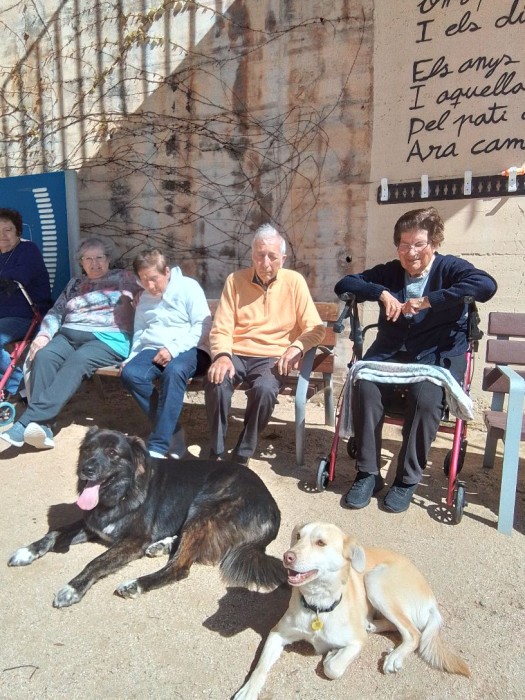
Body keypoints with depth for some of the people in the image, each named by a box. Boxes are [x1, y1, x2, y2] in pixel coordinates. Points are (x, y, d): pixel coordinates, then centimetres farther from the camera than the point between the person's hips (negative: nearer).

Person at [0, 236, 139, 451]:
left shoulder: (123, 277, 16)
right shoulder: (75, 284, 27)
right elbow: (55, 312, 20)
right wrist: (44, 334, 2)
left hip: (108, 338, -4)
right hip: (70, 335, 5)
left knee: (77, 362, -35)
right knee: (43, 356, -28)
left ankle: (27, 422, -43)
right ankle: (41, 427, -36)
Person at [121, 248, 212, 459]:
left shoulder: (188, 286, 2)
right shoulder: (144, 298, 22)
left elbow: (203, 326, -9)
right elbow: (139, 334, 26)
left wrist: (173, 349, -18)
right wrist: (132, 357, 6)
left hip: (188, 349, -5)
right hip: (153, 350, 5)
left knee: (174, 372, -39)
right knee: (130, 374, -27)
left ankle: (157, 446, -35)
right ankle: (172, 432, -19)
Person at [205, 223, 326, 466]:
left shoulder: (294, 281, 2)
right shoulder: (235, 280, 3)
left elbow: (315, 328, 1)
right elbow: (221, 328, -1)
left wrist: (296, 347, -19)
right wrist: (222, 355, -21)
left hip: (272, 358, -1)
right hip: (236, 355, 1)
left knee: (265, 390, -33)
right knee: (216, 383, -30)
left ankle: (242, 455, -11)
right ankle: (217, 453, -10)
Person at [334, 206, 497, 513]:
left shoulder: (450, 268, 3)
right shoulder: (389, 272, 16)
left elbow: (487, 285, -18)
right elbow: (344, 284, 9)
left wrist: (427, 301, -21)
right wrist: (382, 293, -9)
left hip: (437, 355, -3)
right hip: (390, 352, 3)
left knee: (426, 398, -33)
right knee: (365, 387, -27)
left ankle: (408, 480, -14)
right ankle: (368, 474, -14)